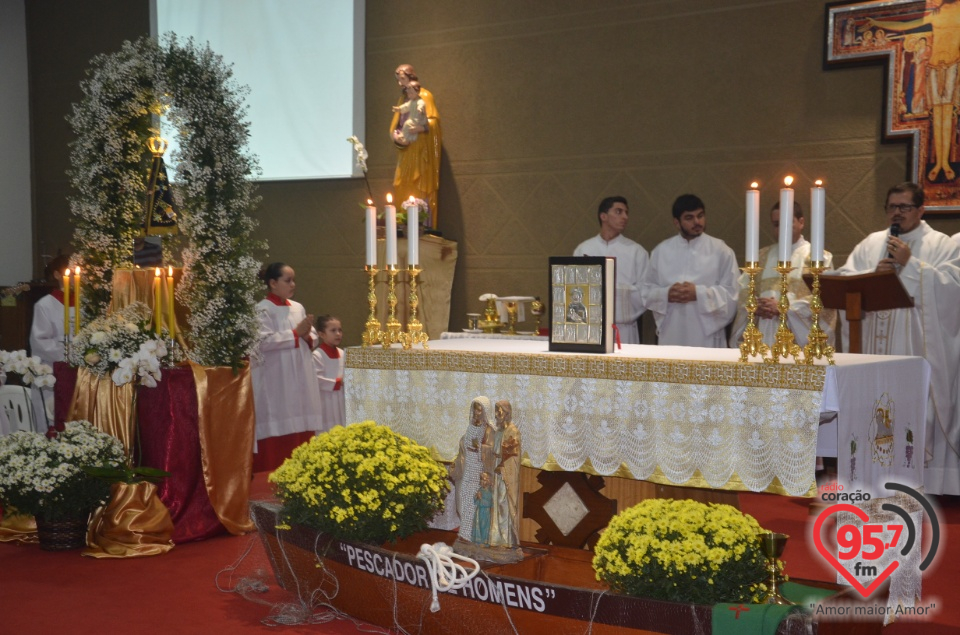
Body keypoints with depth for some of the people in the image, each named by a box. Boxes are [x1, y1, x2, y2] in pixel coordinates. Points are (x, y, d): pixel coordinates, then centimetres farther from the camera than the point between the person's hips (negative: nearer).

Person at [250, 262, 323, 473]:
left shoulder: (298, 308, 14)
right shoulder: (262, 310, -5)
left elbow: (314, 339, 16)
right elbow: (264, 341, -17)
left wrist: (307, 336, -7)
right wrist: (295, 333, -13)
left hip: (300, 379, 6)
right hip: (275, 380, -6)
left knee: (301, 426, 4)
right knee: (277, 429, -8)